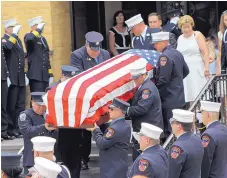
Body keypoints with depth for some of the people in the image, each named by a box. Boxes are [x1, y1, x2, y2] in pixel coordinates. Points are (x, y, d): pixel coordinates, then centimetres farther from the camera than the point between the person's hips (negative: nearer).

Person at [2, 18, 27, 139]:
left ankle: (19, 128, 14)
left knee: (20, 105, 9)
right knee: (11, 105, -3)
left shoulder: (18, 40, 19)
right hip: (12, 78, -8)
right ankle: (10, 128, 2)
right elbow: (8, 46, -30)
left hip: (20, 79, 8)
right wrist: (14, 34, -21)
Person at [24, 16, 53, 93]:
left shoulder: (43, 39, 20)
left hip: (45, 75, 7)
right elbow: (28, 39, -30)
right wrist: (38, 30, -16)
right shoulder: (29, 36, -2)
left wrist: (50, 74, 17)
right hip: (36, 75, -7)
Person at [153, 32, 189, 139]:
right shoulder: (177, 53, 9)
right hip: (179, 98, 9)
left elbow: (163, 80, -21)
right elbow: (186, 71, 19)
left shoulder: (165, 56, -19)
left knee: (170, 130, -4)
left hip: (169, 100, -9)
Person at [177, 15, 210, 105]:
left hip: (196, 70, -4)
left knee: (198, 95, -8)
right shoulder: (180, 38, 15)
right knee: (190, 96, -2)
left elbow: (205, 53, -6)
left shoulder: (197, 35, 1)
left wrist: (206, 68, -15)